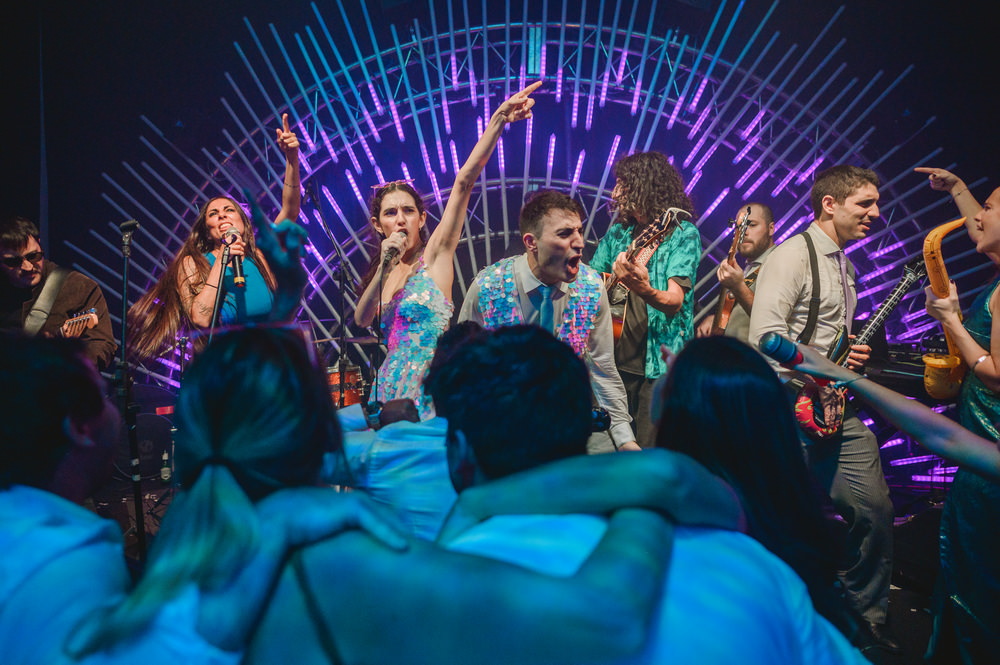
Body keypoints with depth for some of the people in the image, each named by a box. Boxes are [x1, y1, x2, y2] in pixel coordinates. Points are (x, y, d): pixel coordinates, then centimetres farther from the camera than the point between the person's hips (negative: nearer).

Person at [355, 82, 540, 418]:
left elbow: (464, 182, -13)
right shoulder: (386, 269, 14)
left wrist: (498, 120, -22)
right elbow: (362, 320, 1)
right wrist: (384, 268, -11)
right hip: (393, 383, 6)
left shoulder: (436, 254, -3)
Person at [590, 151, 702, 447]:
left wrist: (643, 289, -39)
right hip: (617, 359, 5)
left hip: (659, 365, -5)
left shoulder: (683, 233, -6)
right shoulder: (619, 232, 11)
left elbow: (674, 302, -18)